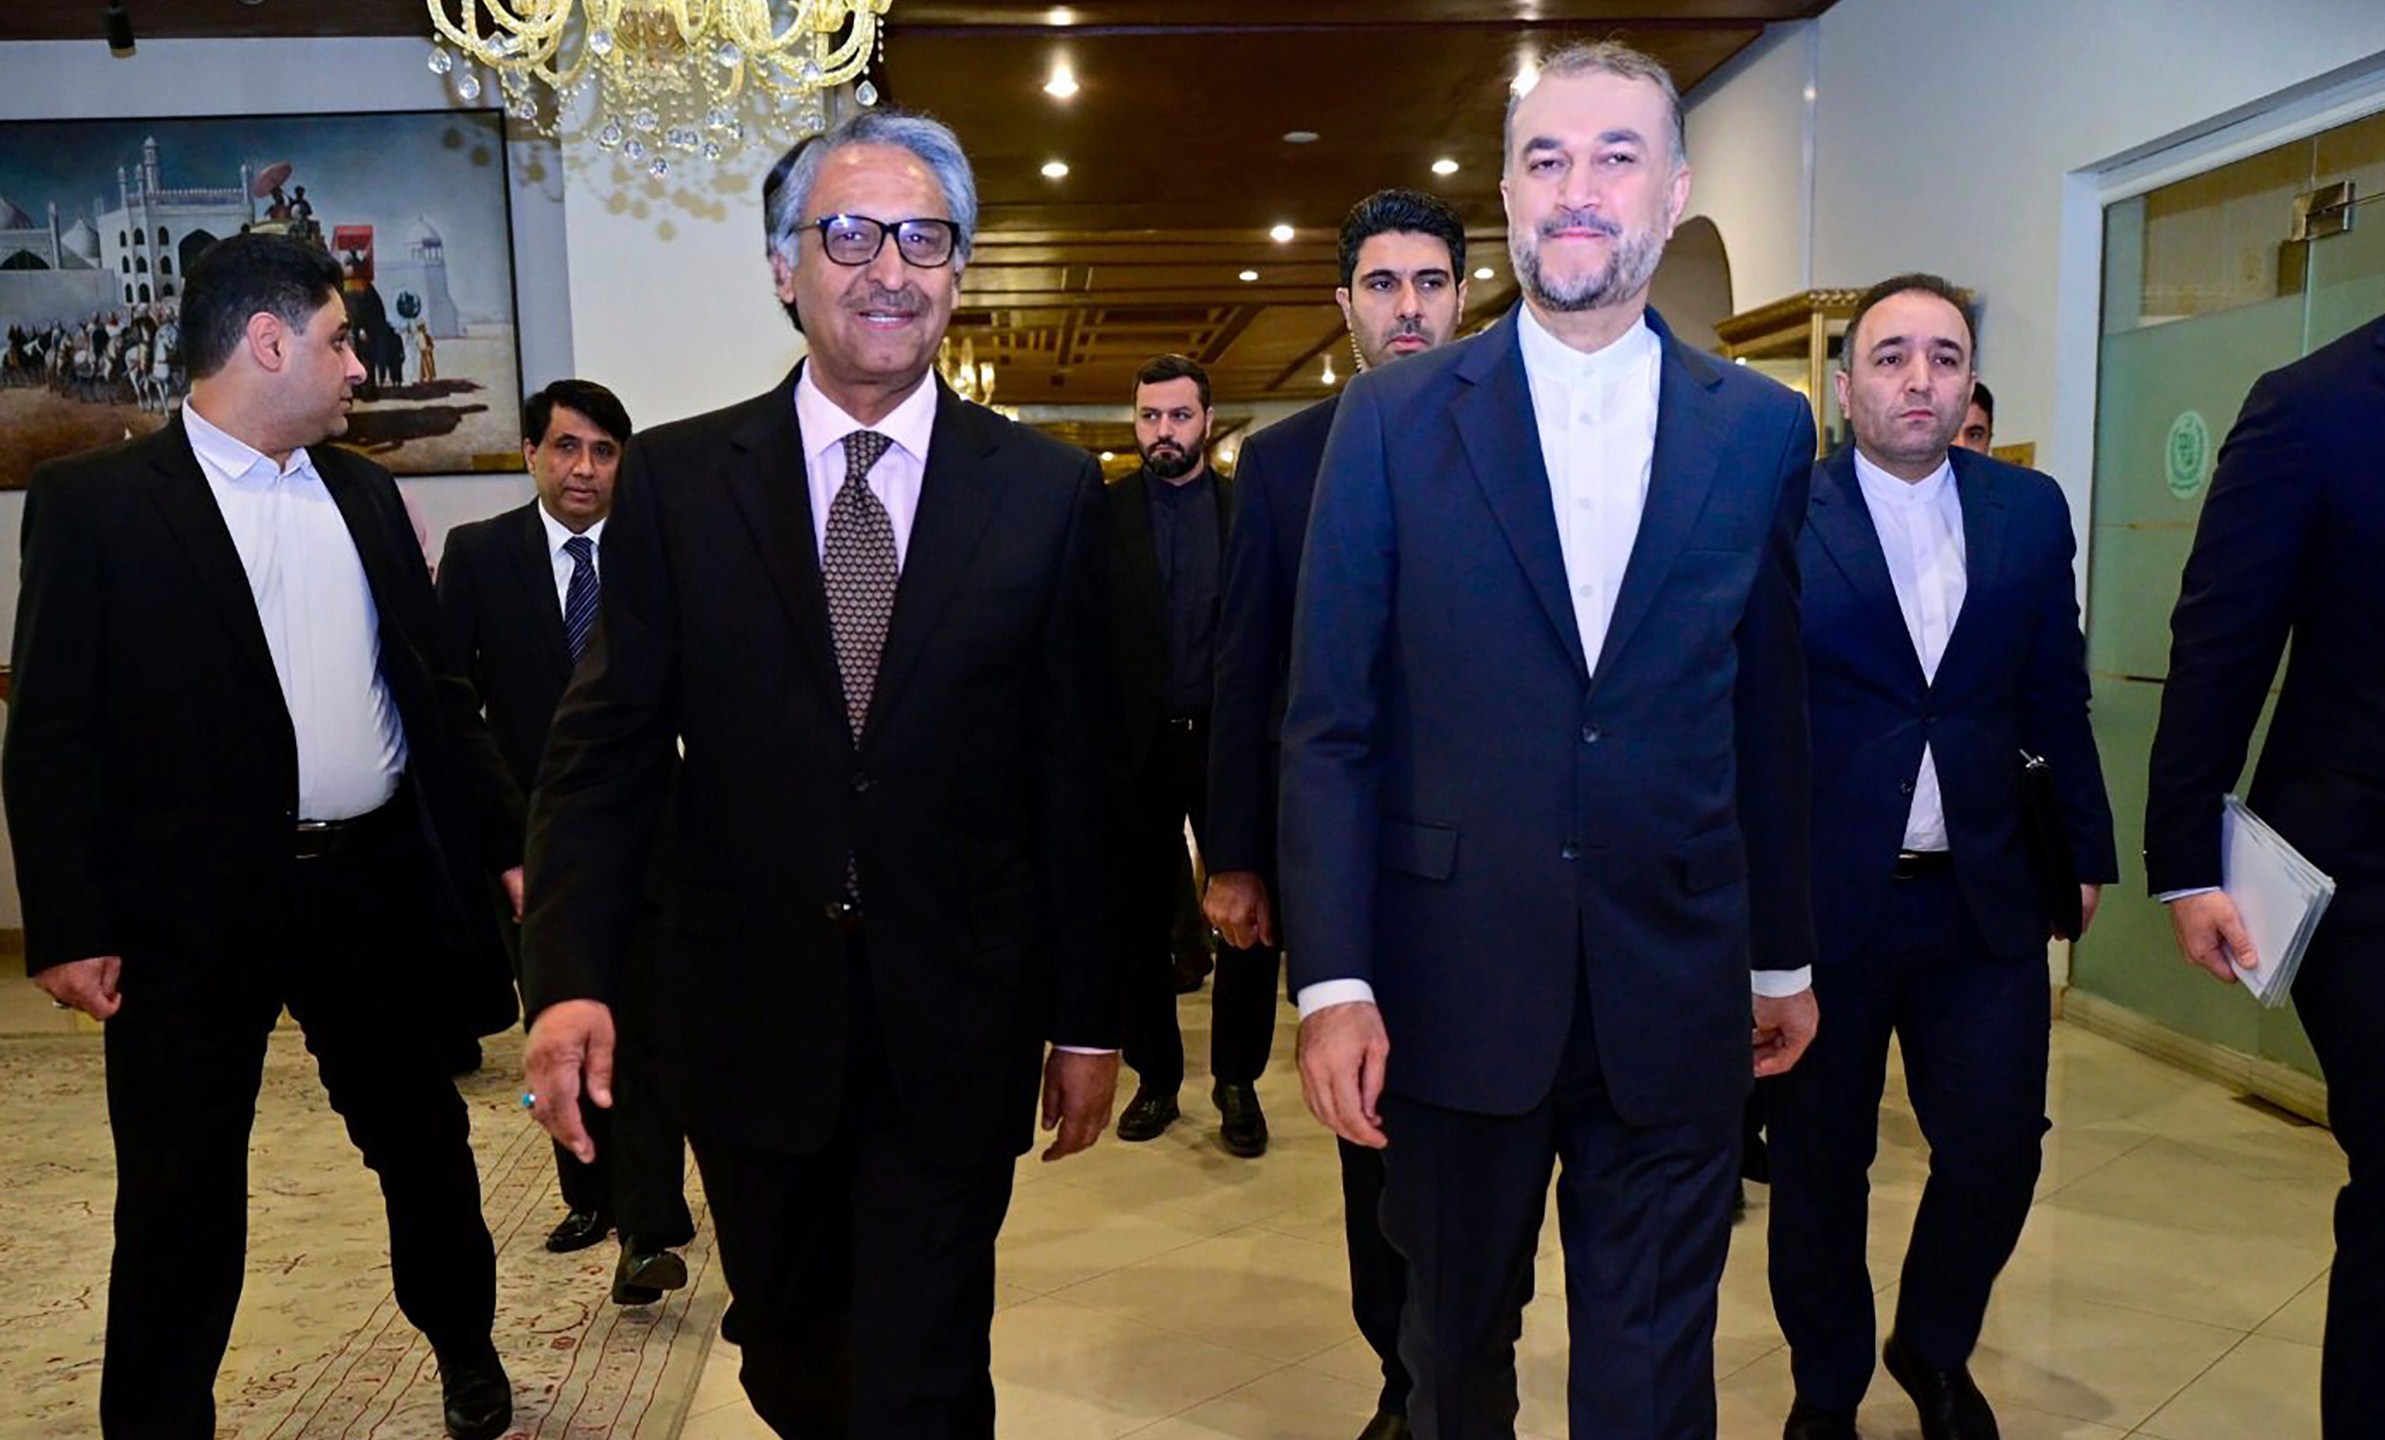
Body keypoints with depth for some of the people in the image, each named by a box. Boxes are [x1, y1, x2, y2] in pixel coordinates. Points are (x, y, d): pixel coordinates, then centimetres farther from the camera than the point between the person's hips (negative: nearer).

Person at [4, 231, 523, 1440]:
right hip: (196, 905, -4)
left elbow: (436, 687, 13)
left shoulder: (363, 492, 10)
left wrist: (504, 841, 11)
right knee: (180, 1192, 7)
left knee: (422, 1137, 17)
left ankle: (464, 1343, 39)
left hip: (379, 883, 5)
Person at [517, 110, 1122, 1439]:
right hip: (748, 1019, 2)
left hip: (955, 1027, -2)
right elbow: (605, 748, 0)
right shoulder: (676, 481, -1)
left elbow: (1079, 775, -1)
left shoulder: (1049, 492, -3)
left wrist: (1090, 1015, 2)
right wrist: (571, 977, -11)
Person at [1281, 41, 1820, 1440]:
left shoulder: (1764, 430, 3)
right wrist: (1333, 980, -10)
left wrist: (1786, 956, 13)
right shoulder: (1396, 420, -2)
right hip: (1456, 988, -1)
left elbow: (1772, 713, 8)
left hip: (1676, 997, 1)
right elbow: (1330, 725, -5)